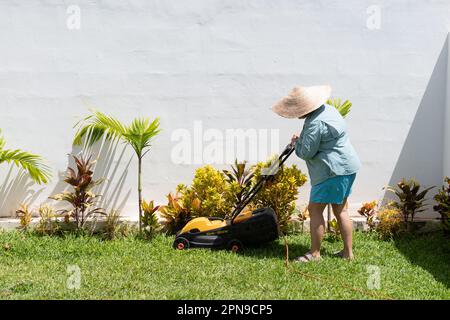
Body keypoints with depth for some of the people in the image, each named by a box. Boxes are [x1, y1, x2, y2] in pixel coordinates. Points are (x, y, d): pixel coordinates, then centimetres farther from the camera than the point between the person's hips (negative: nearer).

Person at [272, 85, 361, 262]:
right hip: (347, 167, 10)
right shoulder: (327, 109, 11)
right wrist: (300, 141, 8)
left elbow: (306, 153, -17)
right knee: (340, 210, 15)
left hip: (334, 171, -10)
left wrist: (296, 142, 3)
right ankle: (348, 251, 22)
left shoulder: (315, 123, -22)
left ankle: (314, 253, 6)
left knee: (315, 208, -1)